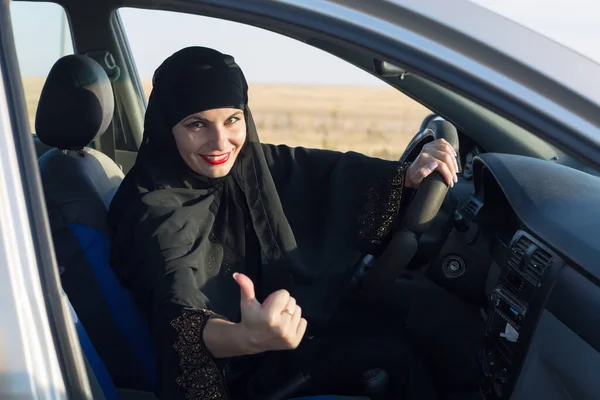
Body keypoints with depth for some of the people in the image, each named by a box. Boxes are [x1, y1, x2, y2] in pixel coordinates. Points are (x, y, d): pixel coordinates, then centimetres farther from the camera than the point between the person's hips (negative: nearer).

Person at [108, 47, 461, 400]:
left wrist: (410, 175, -26)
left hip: (262, 316, 6)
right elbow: (180, 311, -40)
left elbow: (328, 171, -7)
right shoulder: (153, 209, -26)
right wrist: (247, 337, -62)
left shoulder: (247, 162, -7)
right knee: (386, 353, -12)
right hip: (224, 369, -6)